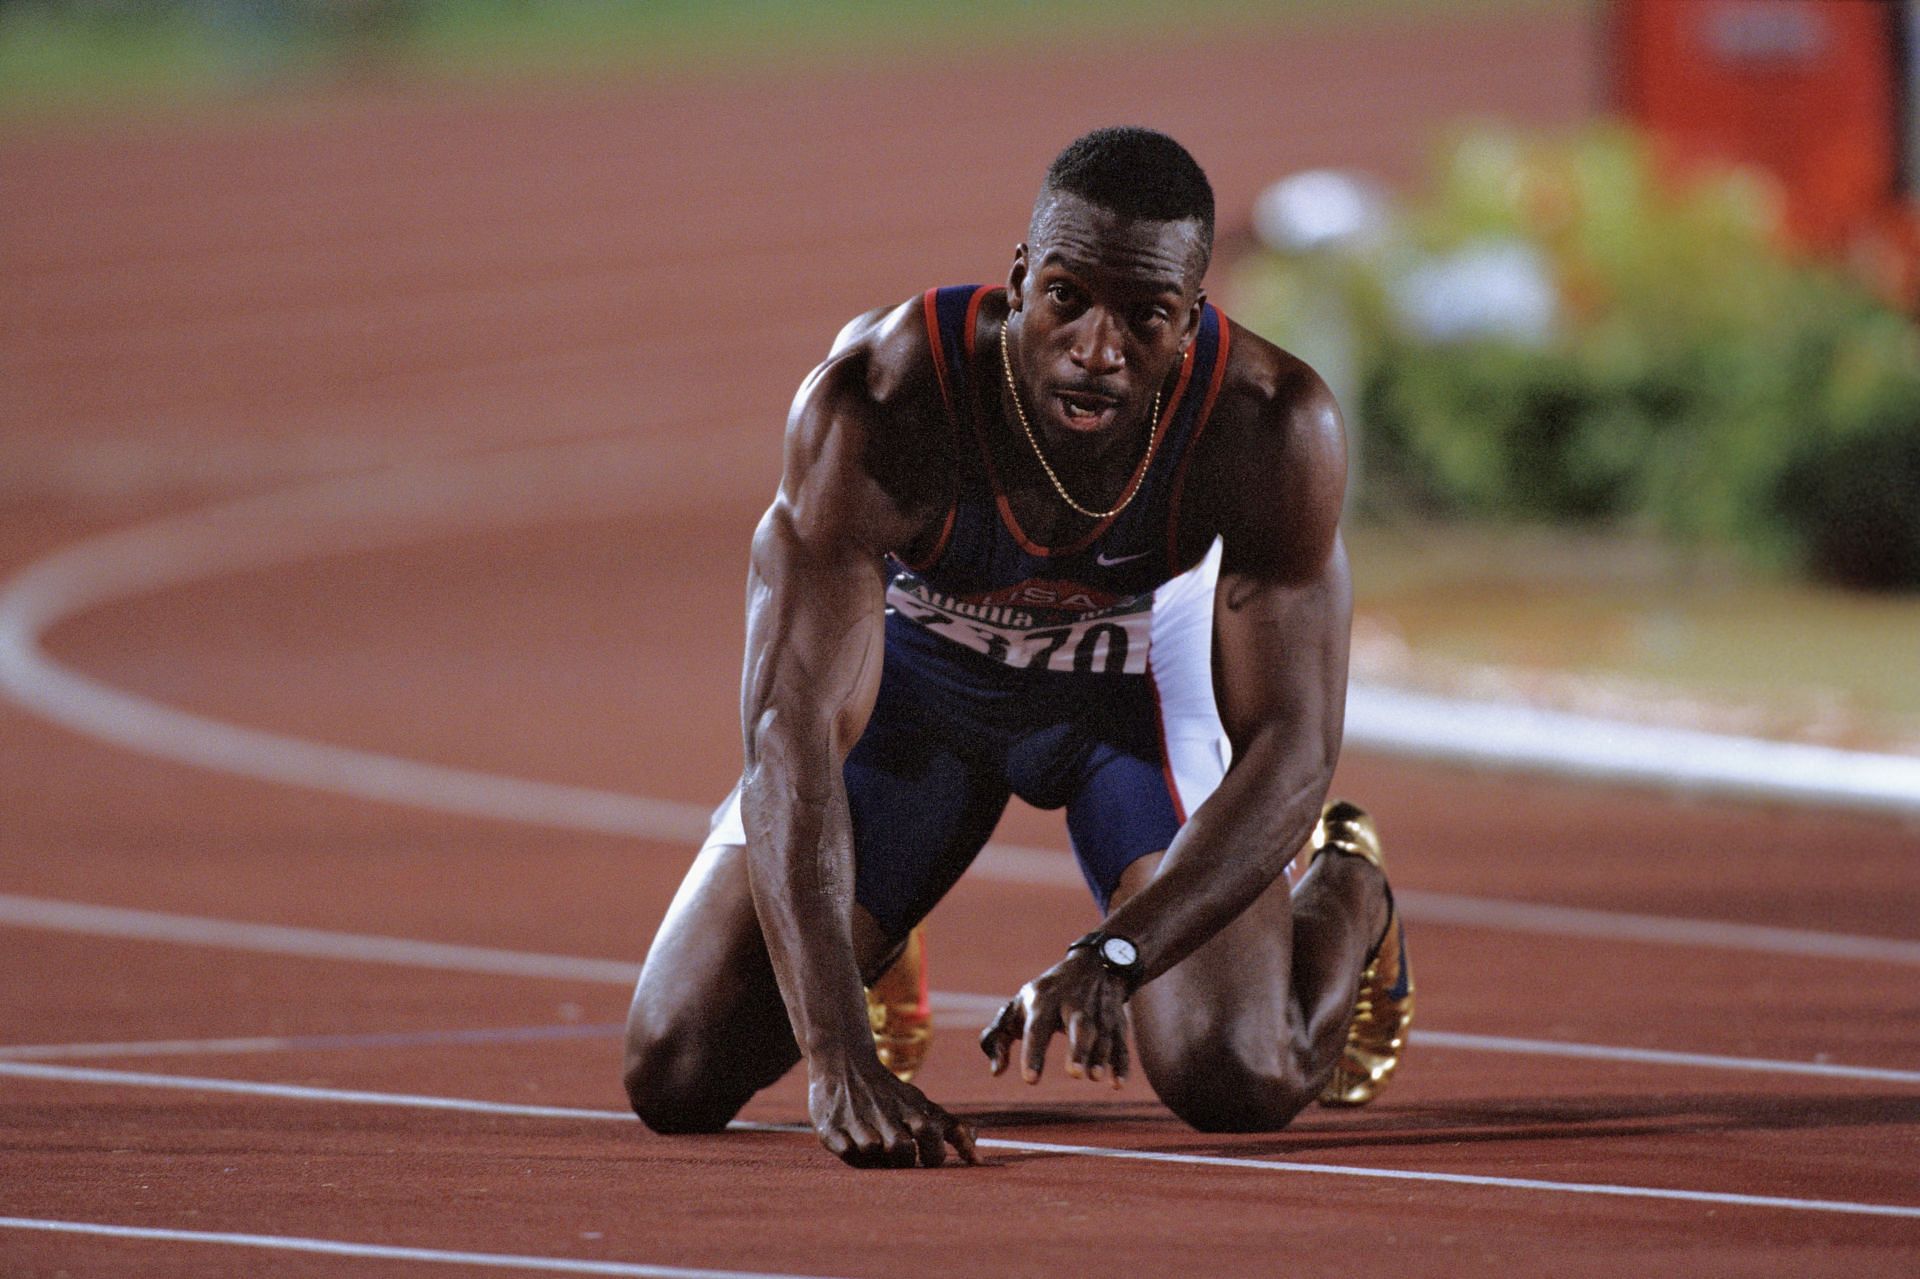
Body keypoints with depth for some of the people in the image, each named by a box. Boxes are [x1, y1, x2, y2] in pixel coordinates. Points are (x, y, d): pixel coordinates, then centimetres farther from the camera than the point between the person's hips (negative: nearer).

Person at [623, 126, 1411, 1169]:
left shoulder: (1272, 427, -34)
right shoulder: (875, 405, -39)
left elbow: (1290, 750, -32)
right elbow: (790, 727, -42)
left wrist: (1107, 958, -49)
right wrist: (838, 1062, -53)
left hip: (1144, 674, 0)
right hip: (911, 672, 0)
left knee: (1242, 1083, -19)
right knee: (675, 1078, -9)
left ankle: (1347, 890, 19)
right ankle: (869, 941, 29)